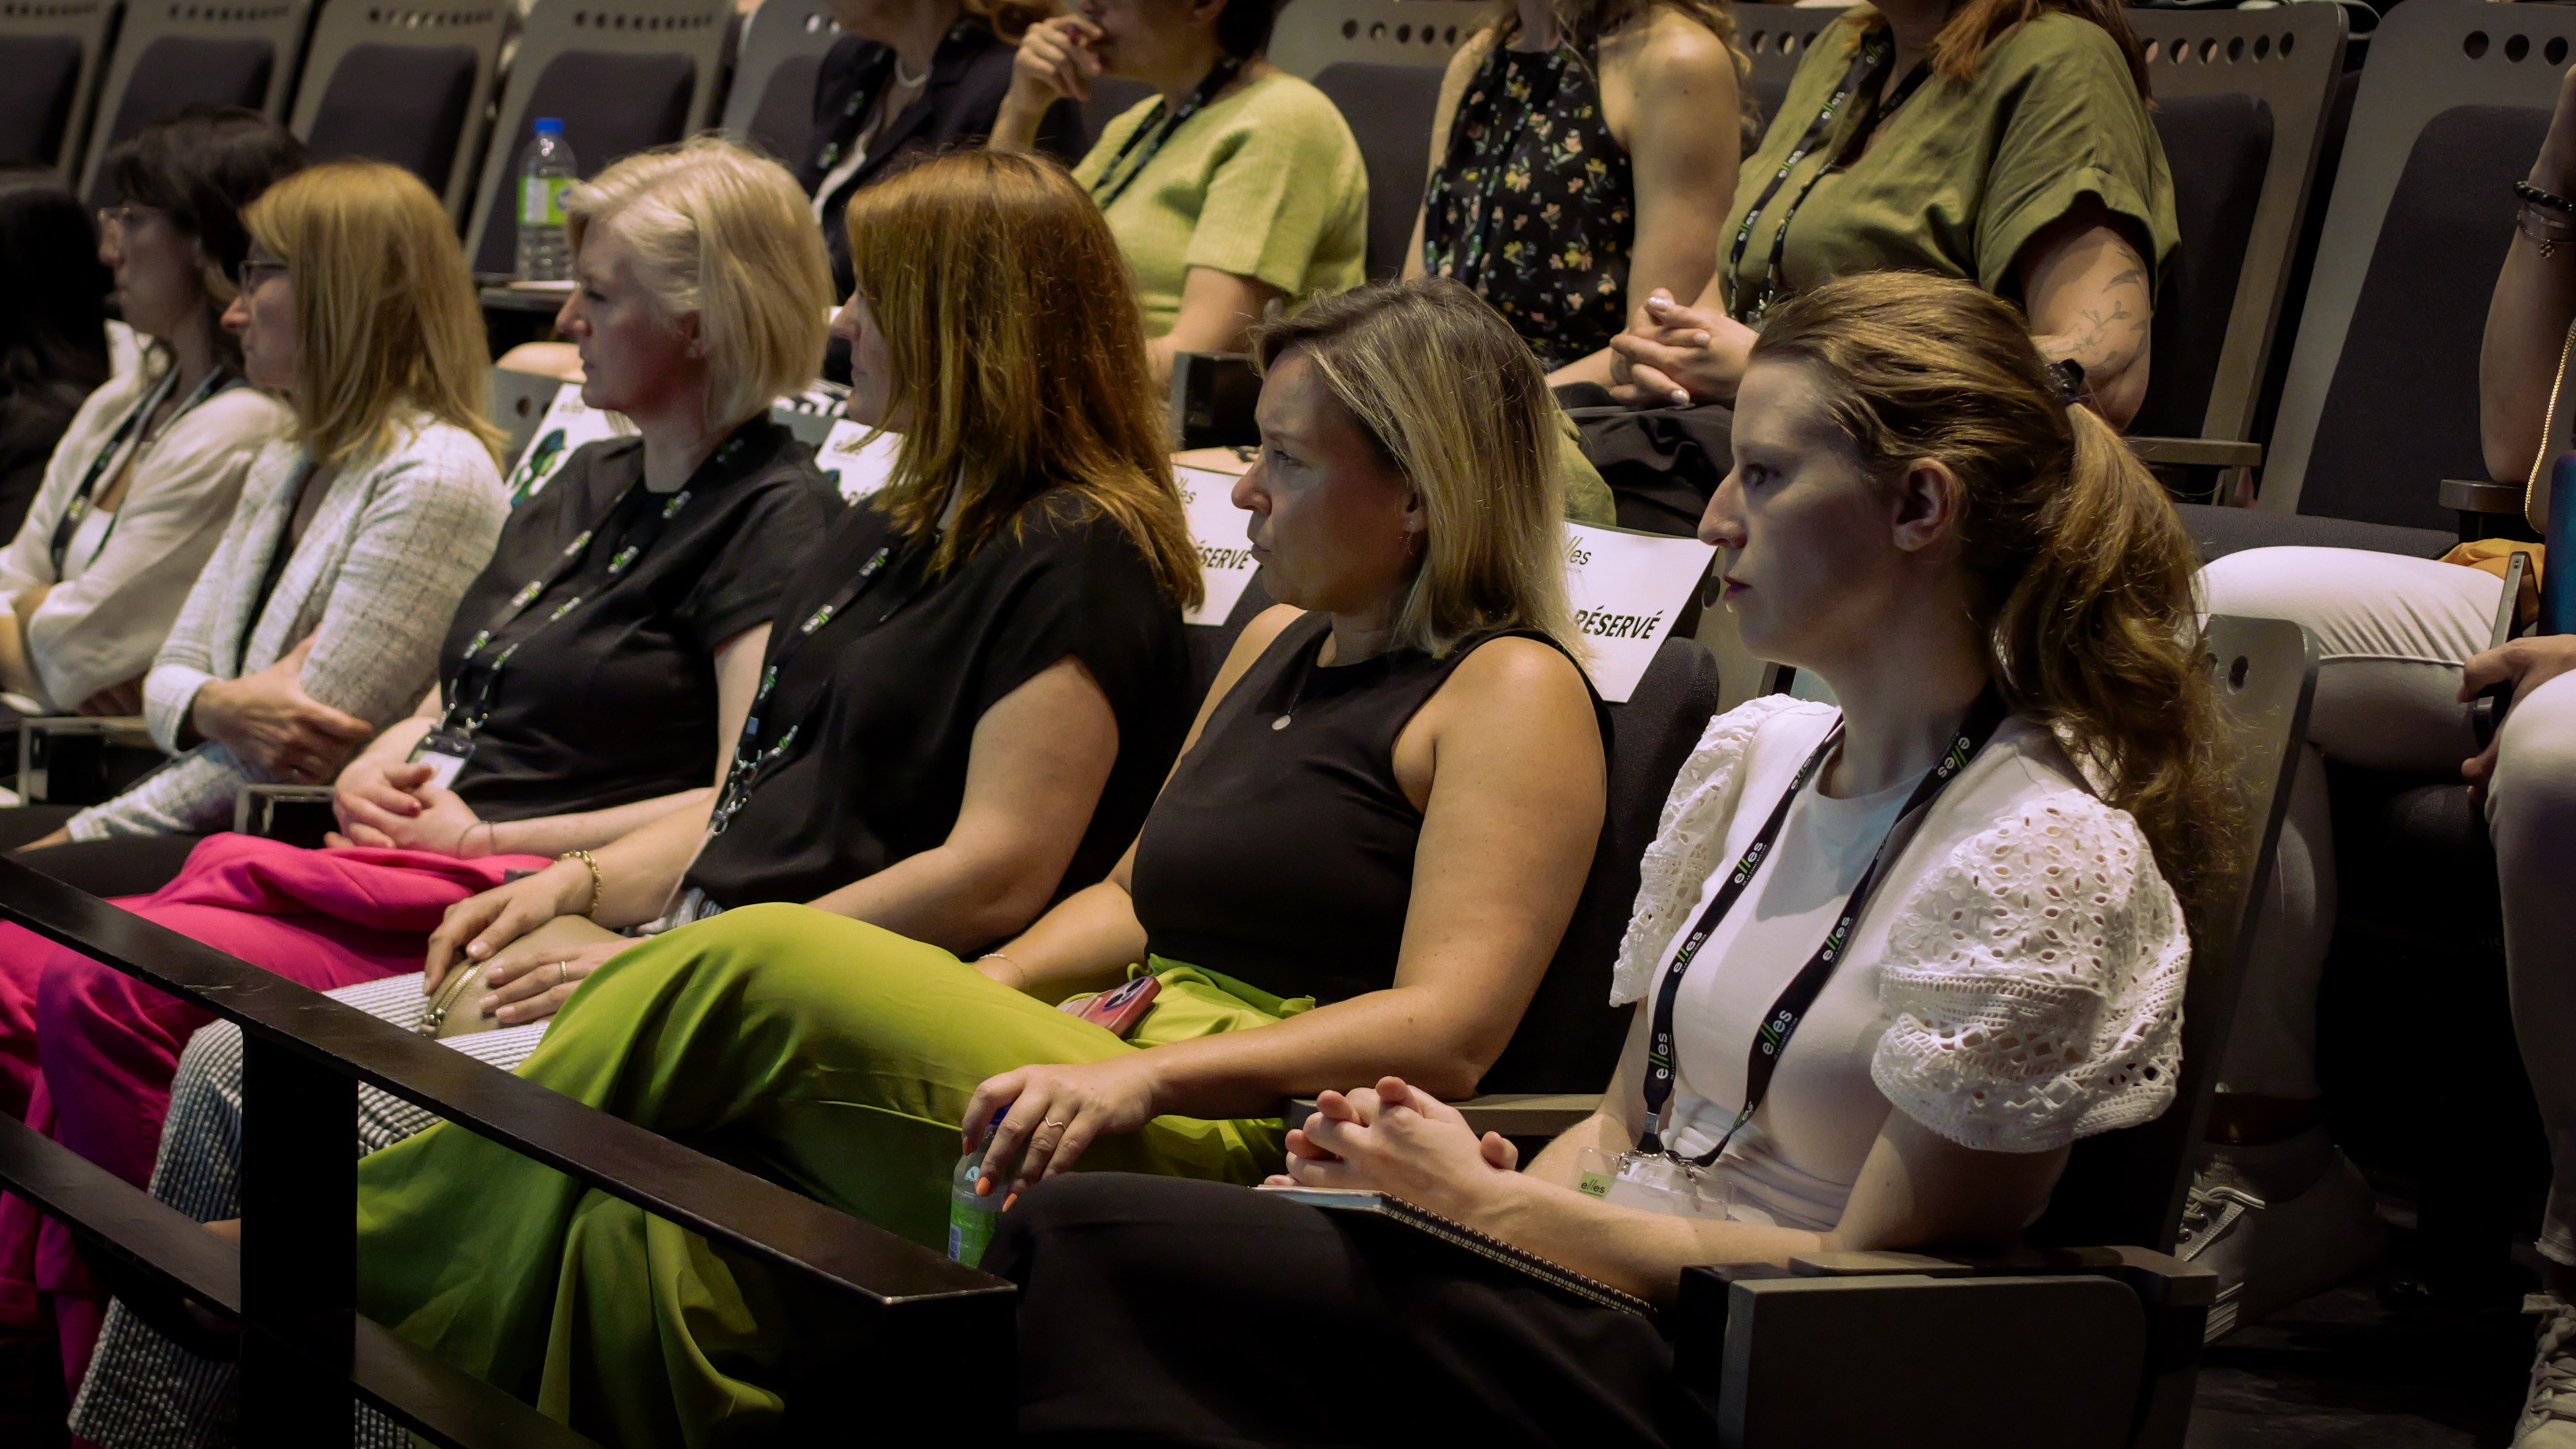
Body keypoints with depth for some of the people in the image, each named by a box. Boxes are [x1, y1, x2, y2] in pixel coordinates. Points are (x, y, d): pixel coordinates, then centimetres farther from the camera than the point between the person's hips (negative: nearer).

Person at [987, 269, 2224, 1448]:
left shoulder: (2045, 860, -12)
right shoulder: (1748, 755, 14)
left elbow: (1880, 1277, -14)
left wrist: (1492, 1208, -12)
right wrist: (1468, 1189, -6)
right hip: (1605, 1294, 8)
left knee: (1079, 1243, -22)